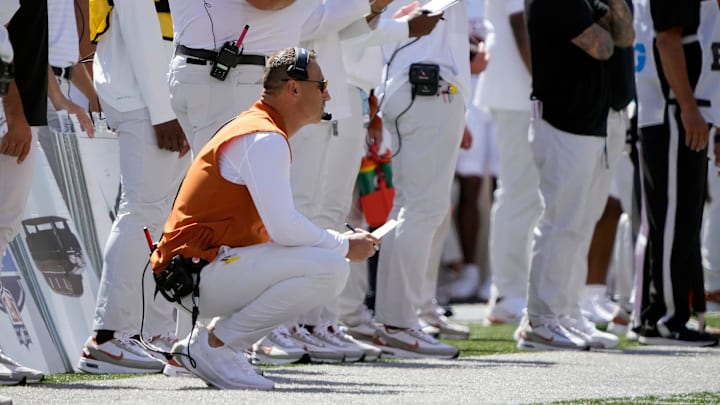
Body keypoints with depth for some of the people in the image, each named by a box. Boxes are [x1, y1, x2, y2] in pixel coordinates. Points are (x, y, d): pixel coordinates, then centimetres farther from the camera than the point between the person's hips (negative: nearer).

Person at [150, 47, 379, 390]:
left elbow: (277, 226, 23)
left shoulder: (258, 130, 20)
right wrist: (344, 246, -6)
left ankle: (215, 344, 10)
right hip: (201, 273, -11)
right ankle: (214, 344, -12)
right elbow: (284, 229, -22)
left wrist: (342, 240, 11)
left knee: (330, 266, 17)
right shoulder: (265, 139, -14)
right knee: (328, 269, -22)